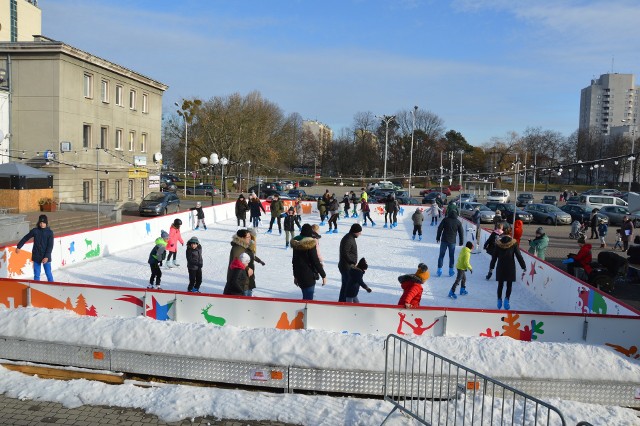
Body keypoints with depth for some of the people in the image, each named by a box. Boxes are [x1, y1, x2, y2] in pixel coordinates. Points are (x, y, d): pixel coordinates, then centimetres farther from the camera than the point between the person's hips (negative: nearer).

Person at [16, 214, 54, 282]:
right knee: (36, 275, 8)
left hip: (46, 257, -2)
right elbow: (25, 238, 11)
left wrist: (47, 257, -16)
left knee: (48, 274, 1)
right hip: (36, 257, 2)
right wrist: (19, 247, 16)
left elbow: (50, 246, -9)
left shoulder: (50, 232, -7)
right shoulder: (35, 231, -3)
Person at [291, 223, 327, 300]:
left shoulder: (296, 243, 7)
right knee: (308, 298, -3)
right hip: (309, 275, -8)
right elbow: (316, 261, -17)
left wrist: (295, 275, 25)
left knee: (305, 296, 22)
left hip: (299, 274, 8)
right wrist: (323, 275, -9)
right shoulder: (310, 244, -16)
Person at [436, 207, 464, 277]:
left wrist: (438, 237, 5)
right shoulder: (458, 222, 1)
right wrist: (461, 242, 14)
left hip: (444, 240, -1)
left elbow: (439, 228, -4)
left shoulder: (445, 220, -3)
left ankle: (439, 270, 5)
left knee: (441, 255, 7)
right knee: (451, 256, 12)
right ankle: (451, 271, 12)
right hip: (452, 242, 1)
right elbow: (461, 233, 5)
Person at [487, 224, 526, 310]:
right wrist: (524, 267, 1)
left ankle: (499, 300, 19)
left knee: (500, 284, 14)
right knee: (509, 285, 8)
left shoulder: (498, 242, -4)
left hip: (500, 267, 2)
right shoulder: (514, 243, -8)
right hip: (510, 267, -1)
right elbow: (519, 256, -6)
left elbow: (494, 257, 1)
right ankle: (507, 298, -11)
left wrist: (491, 268, 10)